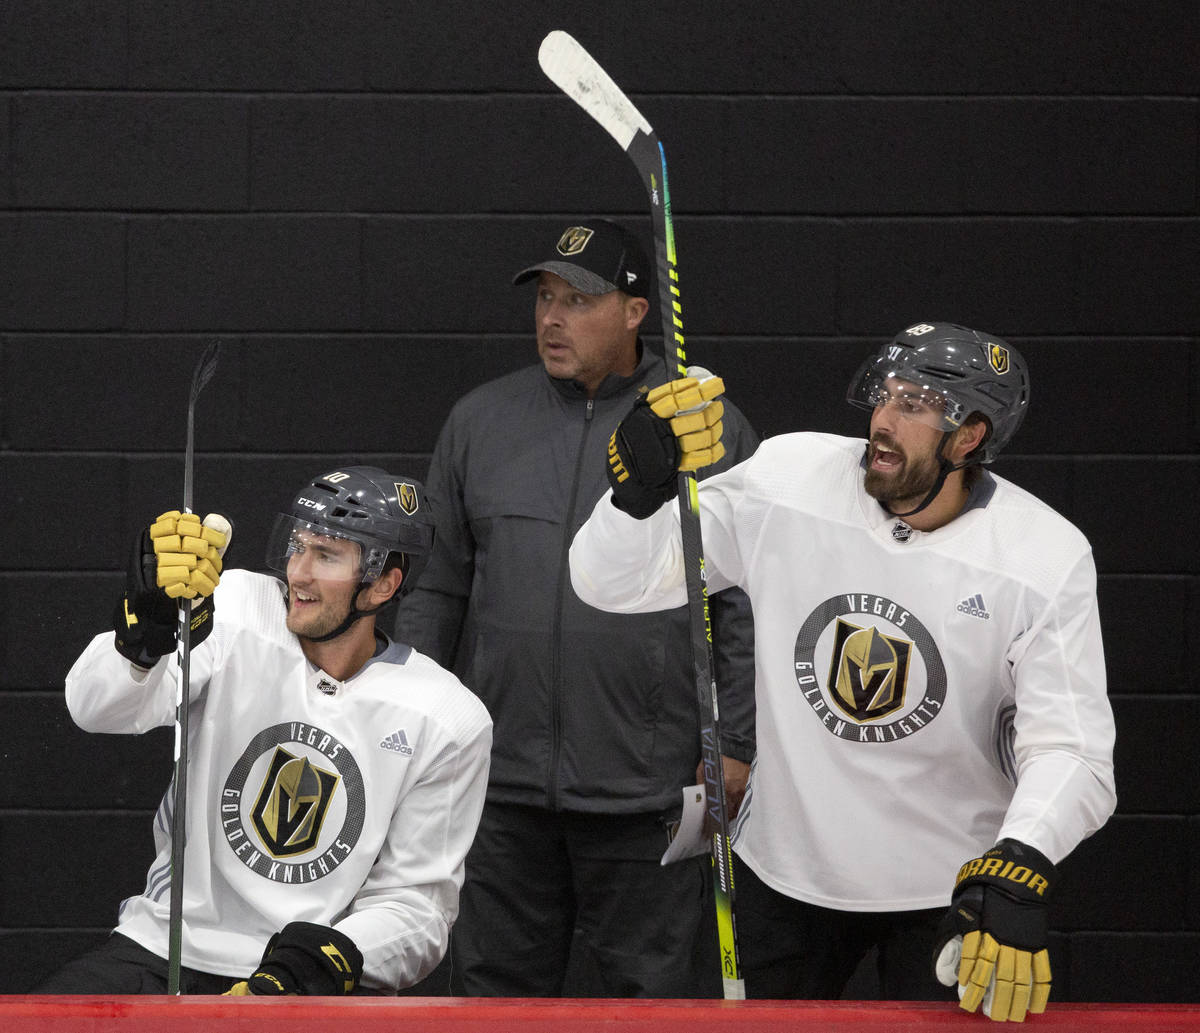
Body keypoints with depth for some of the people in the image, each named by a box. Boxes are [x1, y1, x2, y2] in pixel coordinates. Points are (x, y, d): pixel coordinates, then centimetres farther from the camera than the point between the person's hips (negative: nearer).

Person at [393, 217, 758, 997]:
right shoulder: (481, 421, 11)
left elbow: (746, 603, 1)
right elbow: (435, 589, 15)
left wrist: (734, 747, -5)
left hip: (652, 789, -3)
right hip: (501, 784, 3)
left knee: (652, 990, -1)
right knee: (498, 982, 7)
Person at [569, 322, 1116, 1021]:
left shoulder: (1047, 557, -16)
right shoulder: (787, 479, -11)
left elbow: (1071, 747, -21)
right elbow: (615, 583, -8)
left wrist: (1019, 865, -41)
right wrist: (639, 486, -30)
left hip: (953, 883, -2)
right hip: (785, 869, 2)